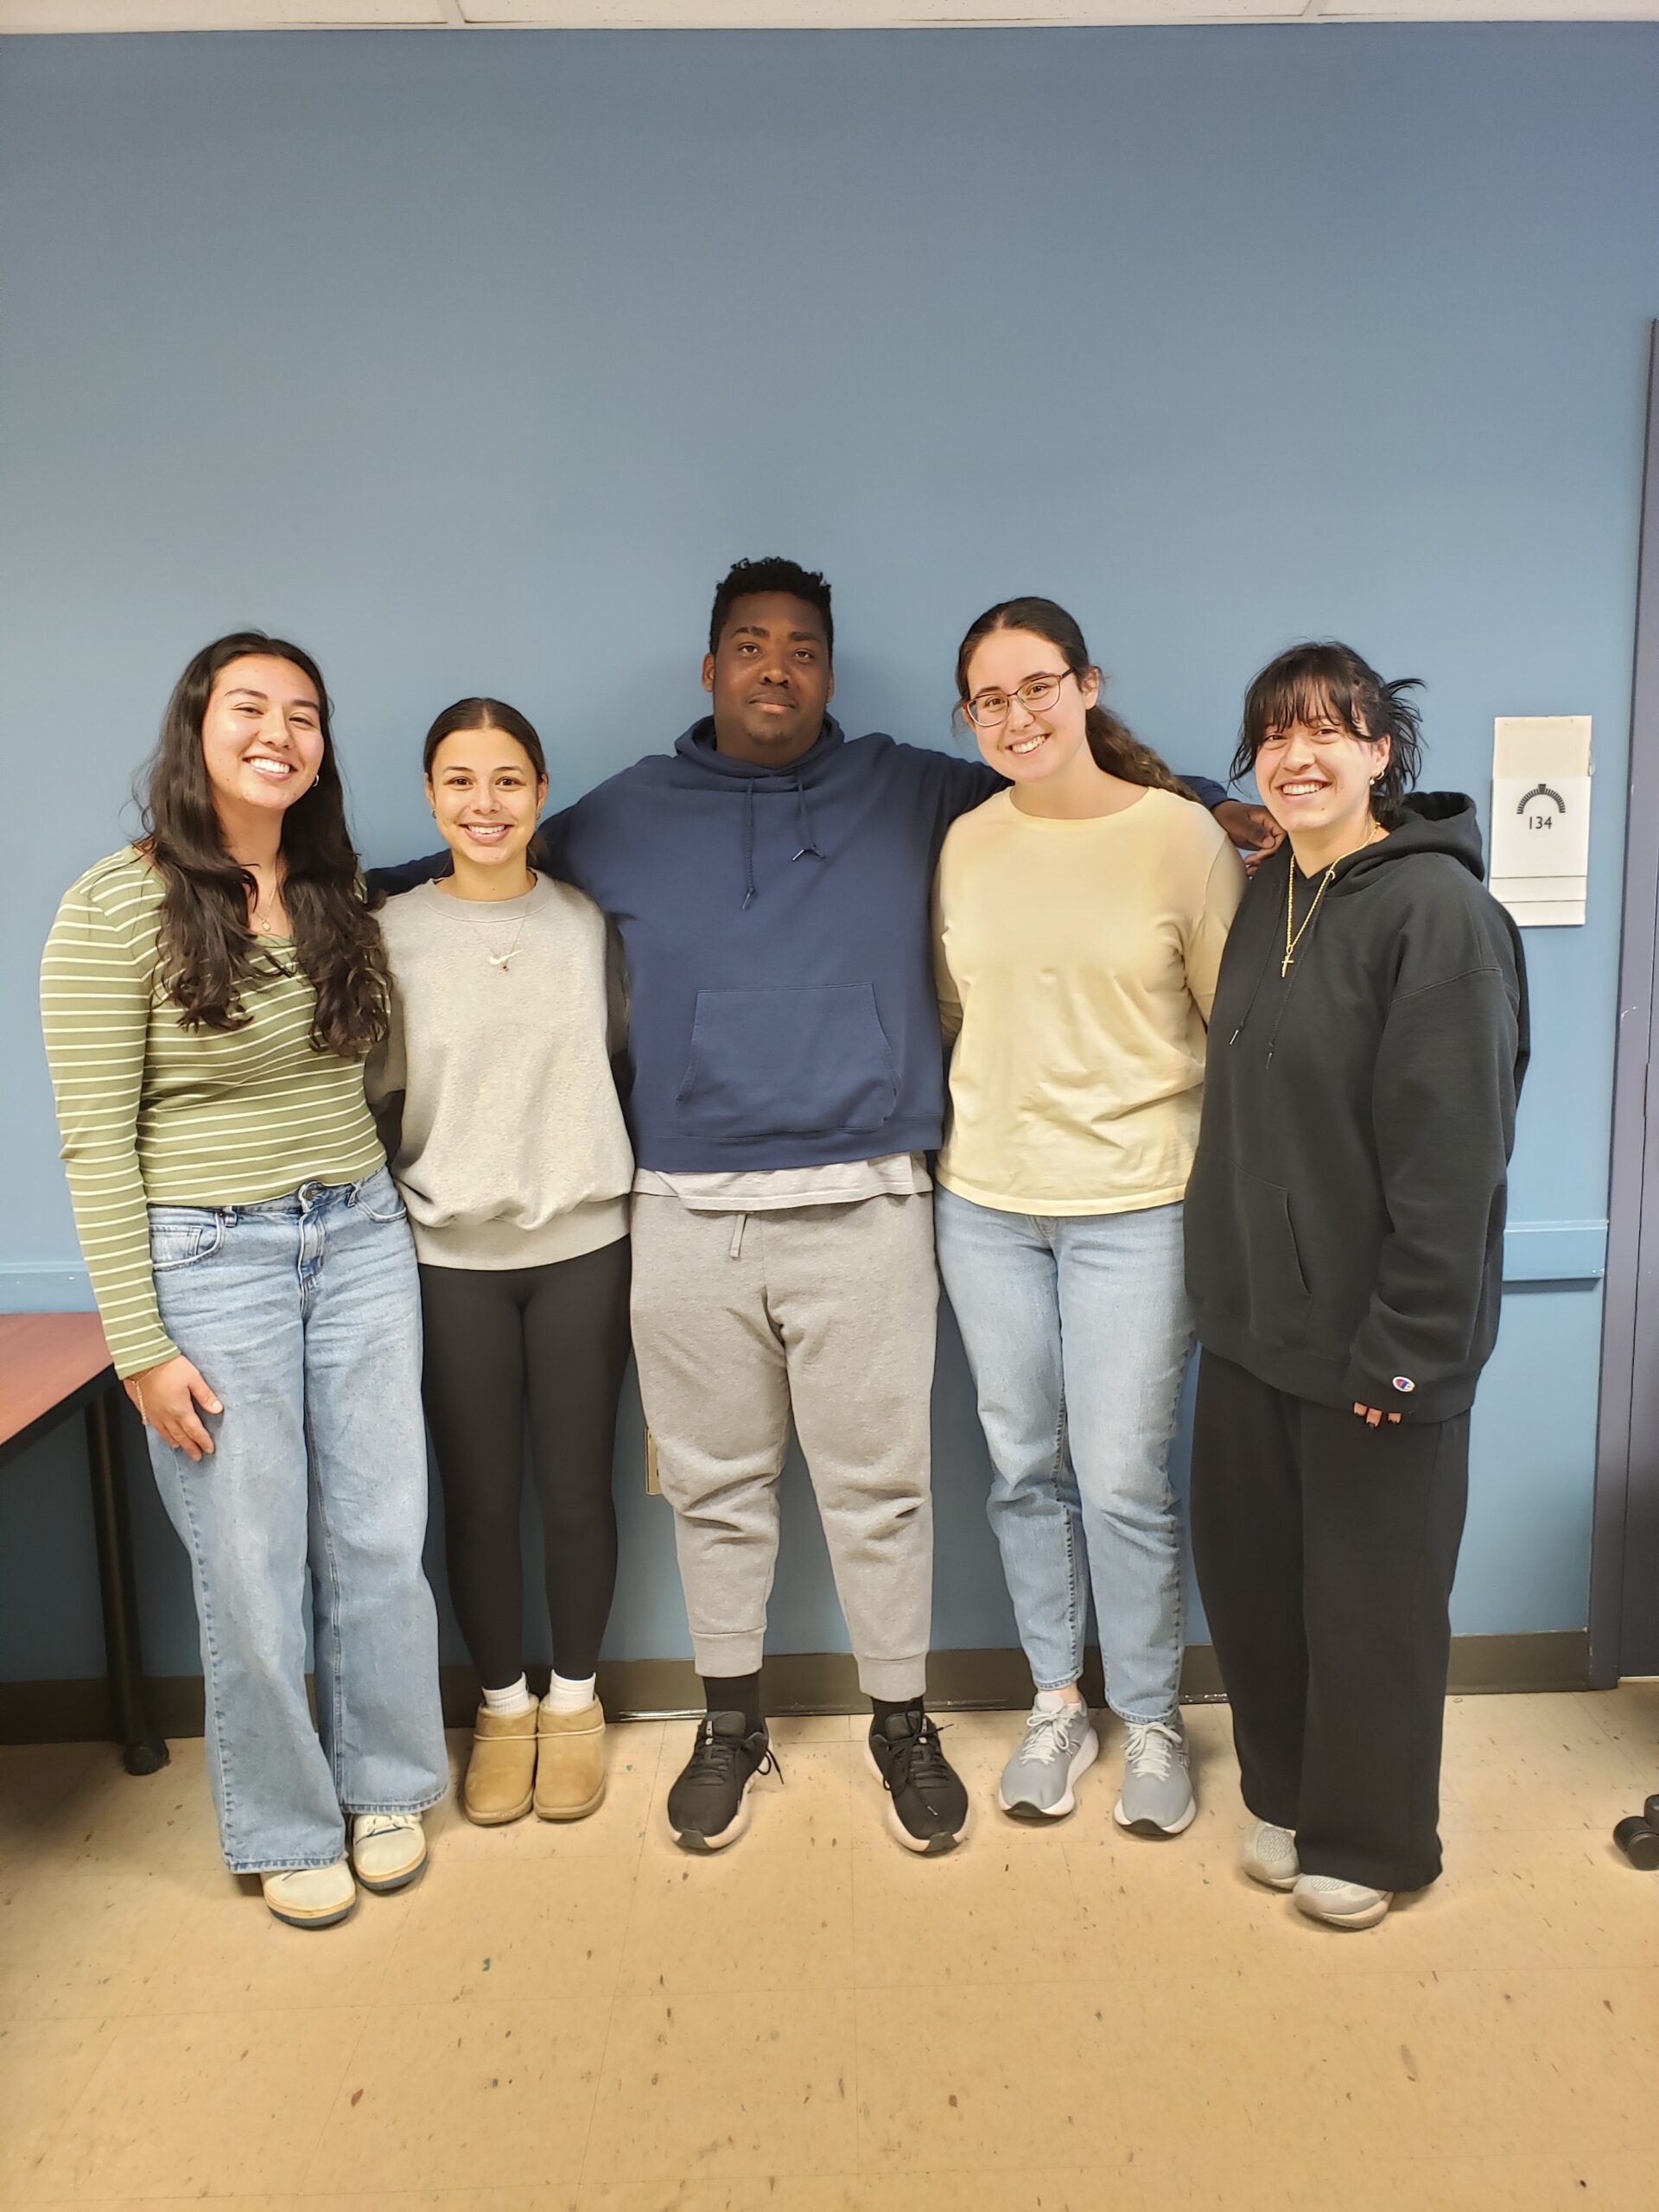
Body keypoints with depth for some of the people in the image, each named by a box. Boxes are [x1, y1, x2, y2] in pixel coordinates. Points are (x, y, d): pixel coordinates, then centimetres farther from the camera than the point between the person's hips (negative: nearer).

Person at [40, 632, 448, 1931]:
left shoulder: (339, 896, 6)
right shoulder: (116, 910, -9)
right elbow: (96, 1146, -10)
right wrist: (141, 1348, -11)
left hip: (362, 1240, 5)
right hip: (210, 1259, -4)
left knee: (381, 1541, 11)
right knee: (251, 1567, 6)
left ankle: (387, 1785, 34)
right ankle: (288, 1827, 29)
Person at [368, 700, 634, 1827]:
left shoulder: (592, 923, 0)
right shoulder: (391, 934, -2)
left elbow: (633, 1067, 7)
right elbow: (373, 1101, 4)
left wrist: (645, 1198, 3)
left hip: (584, 1246, 0)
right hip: (451, 1258, 0)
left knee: (577, 1487, 9)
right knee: (478, 1496, 10)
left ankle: (574, 1701, 31)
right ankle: (502, 1706, 32)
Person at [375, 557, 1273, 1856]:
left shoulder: (913, 797, 8)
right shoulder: (623, 819, 11)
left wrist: (1216, 812, 6)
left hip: (863, 1212, -1)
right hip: (687, 1217, 1)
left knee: (880, 1485, 7)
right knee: (715, 1487, 12)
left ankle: (902, 1723, 28)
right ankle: (732, 1723, 32)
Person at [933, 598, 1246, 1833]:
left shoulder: (1181, 834, -8)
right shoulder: (965, 846, 4)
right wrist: (932, 1152, 9)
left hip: (1138, 1207, -3)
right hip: (986, 1203, 4)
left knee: (1123, 1483, 2)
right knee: (1027, 1469, 14)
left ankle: (1152, 1720, 27)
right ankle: (1058, 1704, 34)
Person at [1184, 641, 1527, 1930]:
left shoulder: (1435, 908, -14)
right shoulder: (1270, 899, 9)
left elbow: (1452, 1148, -19)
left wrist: (1406, 1343, -19)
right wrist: (1226, 1279, 11)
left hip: (1372, 1337, -7)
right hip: (1255, 1318, 7)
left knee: (1370, 1598, 9)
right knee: (1249, 1572, 17)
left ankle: (1370, 1841, 32)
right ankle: (1288, 1796, 39)